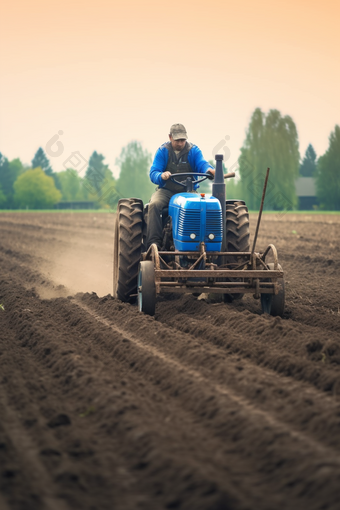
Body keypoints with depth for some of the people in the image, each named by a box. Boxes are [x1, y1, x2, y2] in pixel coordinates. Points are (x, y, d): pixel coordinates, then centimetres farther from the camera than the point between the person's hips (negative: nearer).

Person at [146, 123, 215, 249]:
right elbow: (153, 174, -6)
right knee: (154, 204, -31)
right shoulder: (162, 151, 3)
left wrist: (209, 169, -38)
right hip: (166, 191, 0)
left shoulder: (193, 150, 6)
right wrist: (161, 176, -31)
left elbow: (202, 163, -13)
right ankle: (154, 243, -34)